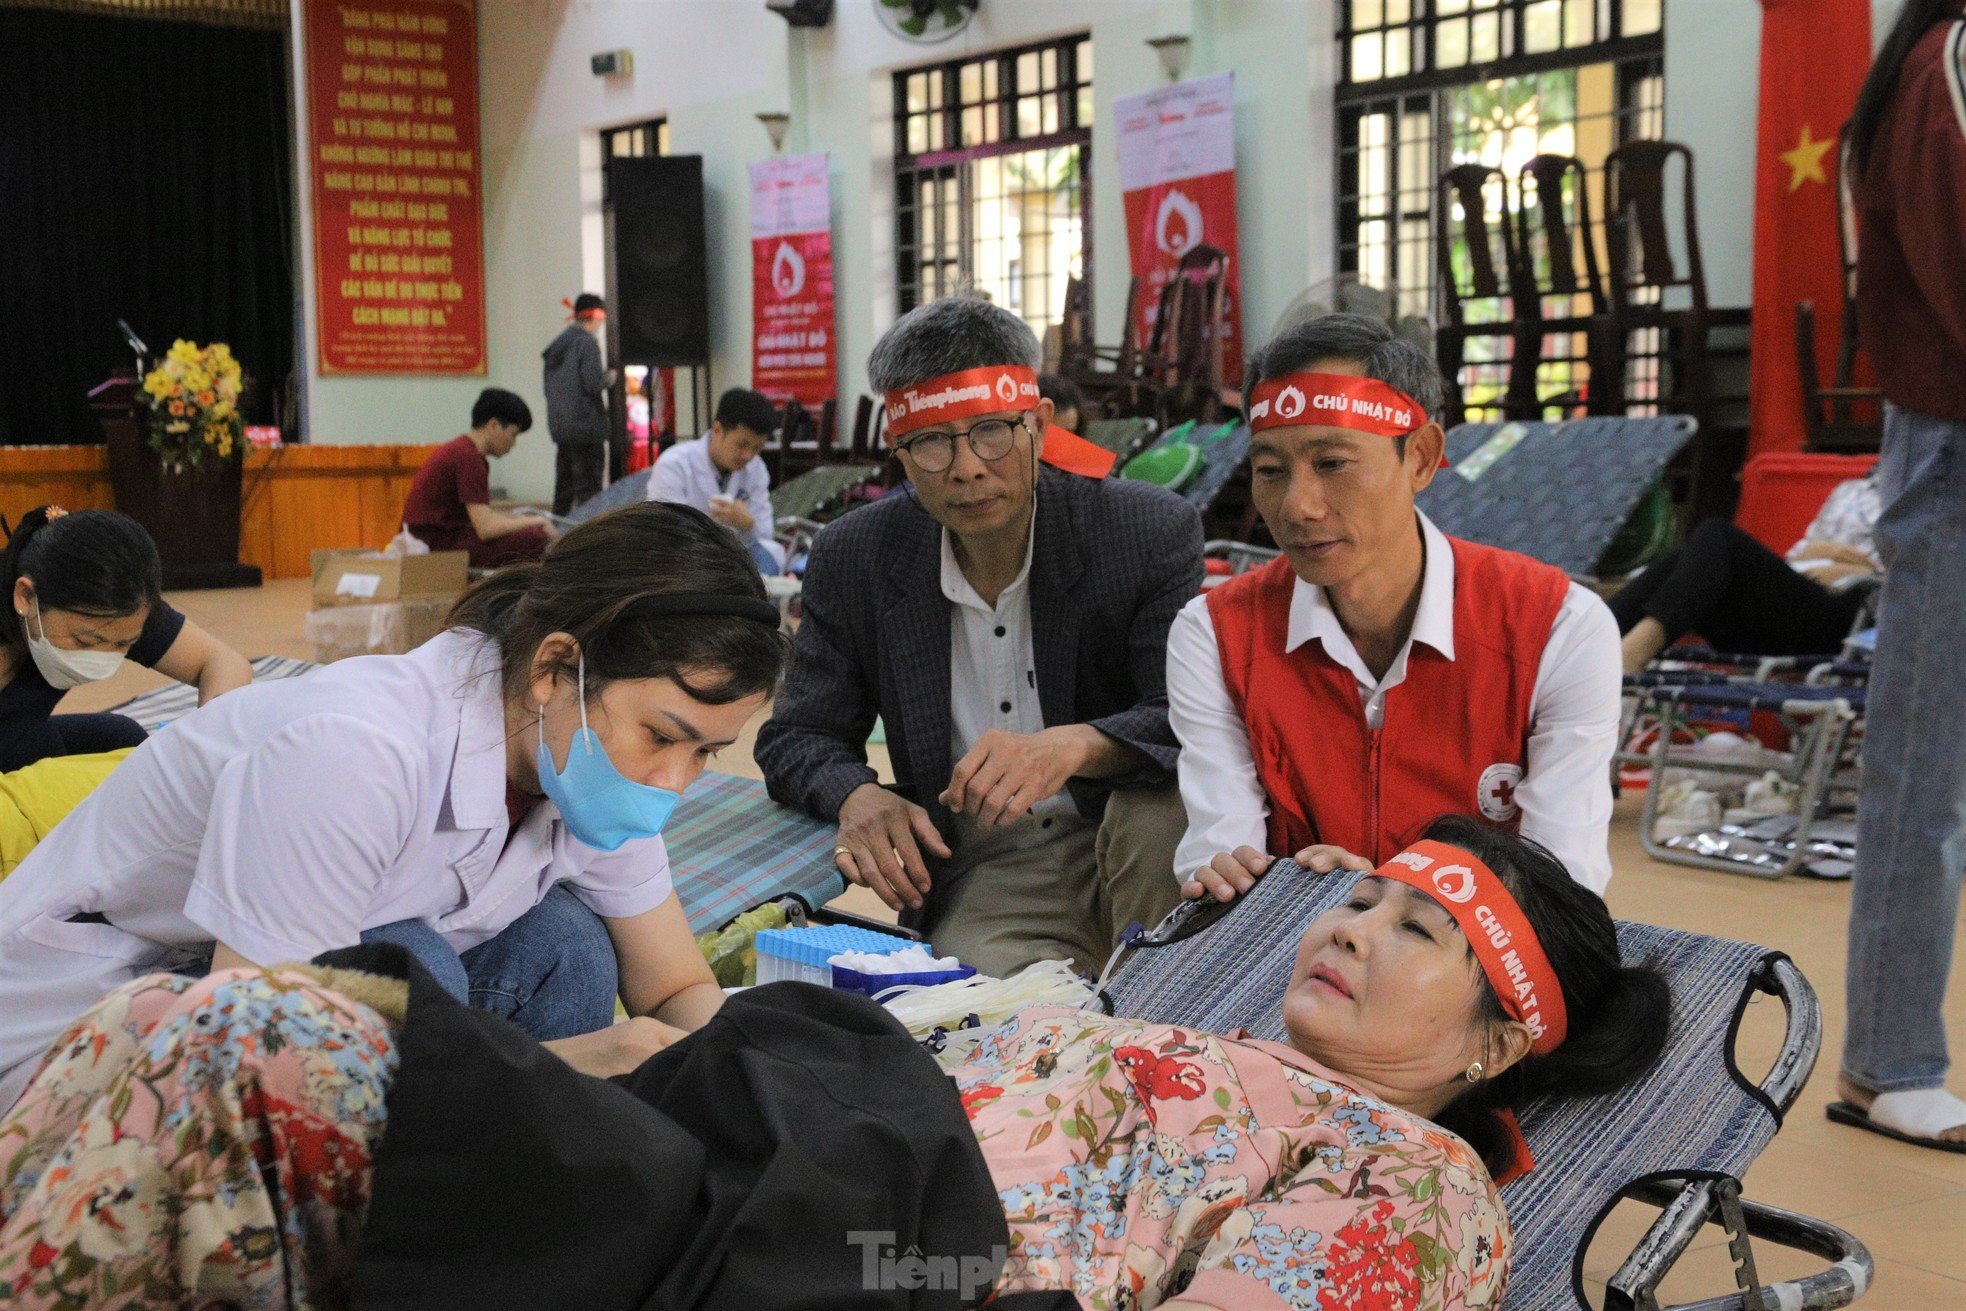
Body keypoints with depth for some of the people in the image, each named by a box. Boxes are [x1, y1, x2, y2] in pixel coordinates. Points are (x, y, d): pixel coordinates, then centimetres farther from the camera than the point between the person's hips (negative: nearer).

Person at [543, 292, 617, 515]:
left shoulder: (557, 345, 16)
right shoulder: (587, 343, -11)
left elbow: (548, 388, 20)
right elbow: (593, 382, -19)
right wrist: (609, 377, 0)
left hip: (559, 425, 8)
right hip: (586, 426, -8)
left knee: (564, 487, 14)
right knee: (589, 488, -7)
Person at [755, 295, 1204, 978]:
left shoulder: (1152, 531, -9)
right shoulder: (852, 559, -1)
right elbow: (795, 738, 7)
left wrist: (1076, 745, -37)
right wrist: (857, 797, -18)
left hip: (1136, 846, 1)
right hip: (984, 875, -1)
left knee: (1164, 798, -34)